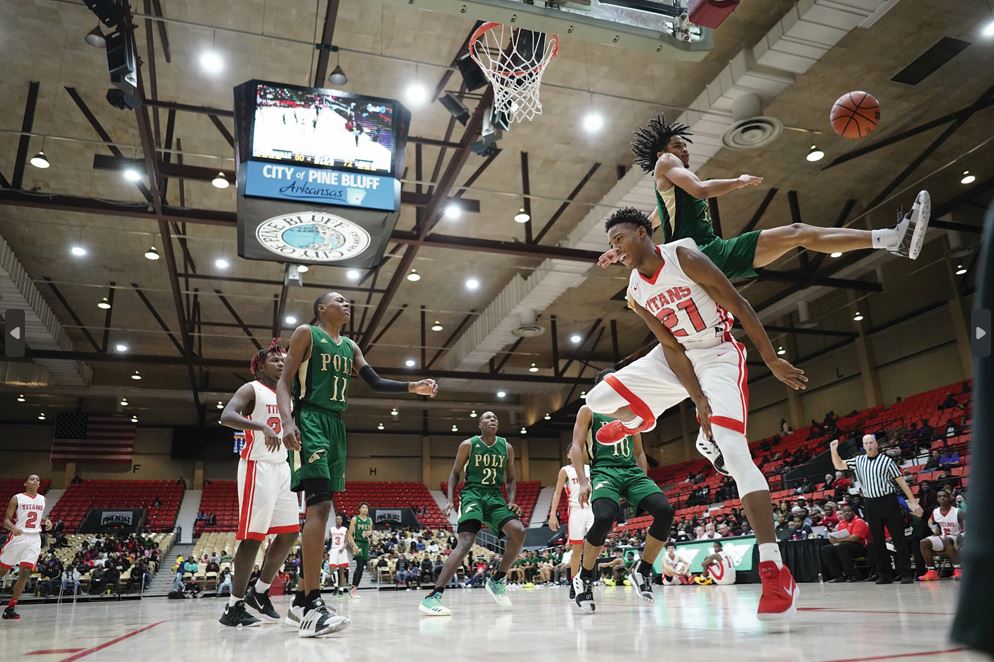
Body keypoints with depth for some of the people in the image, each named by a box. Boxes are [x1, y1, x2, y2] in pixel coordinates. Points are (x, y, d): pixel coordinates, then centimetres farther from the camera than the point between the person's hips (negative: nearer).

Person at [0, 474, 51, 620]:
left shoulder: (42, 499, 12)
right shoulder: (17, 498, -2)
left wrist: (46, 521, 5)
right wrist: (13, 528, -24)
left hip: (34, 539, 3)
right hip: (17, 537, -3)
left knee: (25, 572, -8)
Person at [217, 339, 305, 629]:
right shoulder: (252, 389, -5)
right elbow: (226, 416, -24)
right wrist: (263, 427, -36)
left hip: (282, 467, 8)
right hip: (258, 467, -8)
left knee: (289, 532, 7)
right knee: (253, 536, -7)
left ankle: (259, 591, 20)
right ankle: (233, 606, 2)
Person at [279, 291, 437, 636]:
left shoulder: (350, 346, 20)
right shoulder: (306, 333, 1)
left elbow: (375, 382, 15)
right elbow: (284, 381, -7)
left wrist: (412, 387, 0)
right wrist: (287, 421, -23)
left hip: (336, 425, 8)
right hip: (310, 420, -8)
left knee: (323, 508, 7)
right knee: (318, 506, -19)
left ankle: (301, 599, 15)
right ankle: (312, 605, -22)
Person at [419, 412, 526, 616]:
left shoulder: (506, 448, 8)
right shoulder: (468, 445, -2)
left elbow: (510, 479, 16)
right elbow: (455, 473, 5)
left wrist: (511, 501, -1)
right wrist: (450, 500, -9)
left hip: (495, 496, 4)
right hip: (473, 494, -4)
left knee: (518, 531, -19)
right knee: (466, 541, -26)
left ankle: (497, 581, 4)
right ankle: (432, 597, -29)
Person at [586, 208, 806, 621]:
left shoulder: (684, 257, -20)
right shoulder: (636, 293, -3)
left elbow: (740, 307, -15)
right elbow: (670, 347, -5)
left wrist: (772, 361, -13)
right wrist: (699, 400, -14)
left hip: (718, 356, -6)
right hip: (676, 358, 6)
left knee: (734, 454, -24)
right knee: (599, 399, -3)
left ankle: (775, 571, -22)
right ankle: (639, 421, 35)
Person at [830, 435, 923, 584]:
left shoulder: (886, 461, -1)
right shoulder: (858, 461, 10)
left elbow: (901, 481, -1)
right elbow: (839, 466, 15)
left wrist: (913, 502, -4)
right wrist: (834, 449, 1)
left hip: (888, 501, -4)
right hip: (870, 504, 4)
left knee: (898, 537, -2)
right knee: (877, 540, 6)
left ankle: (905, 574, 2)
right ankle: (885, 575, 12)